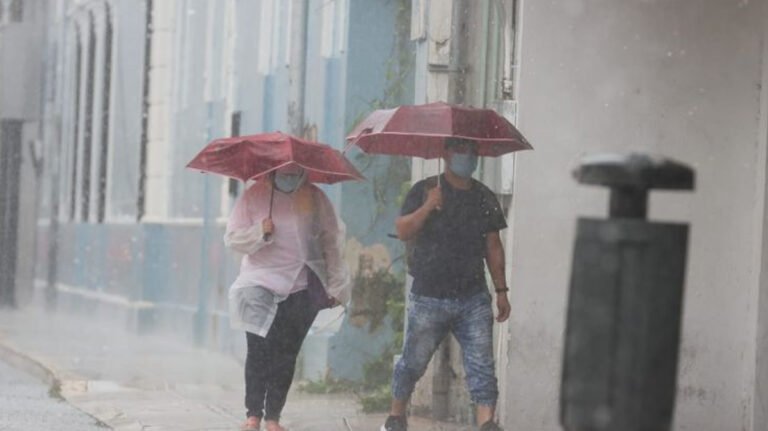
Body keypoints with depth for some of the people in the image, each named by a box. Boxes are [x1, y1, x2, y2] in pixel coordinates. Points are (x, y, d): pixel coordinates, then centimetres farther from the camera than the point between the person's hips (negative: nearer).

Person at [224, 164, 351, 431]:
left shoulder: (314, 198, 3)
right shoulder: (254, 195, 0)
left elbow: (331, 241, 6)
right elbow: (232, 238, 0)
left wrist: (336, 286, 2)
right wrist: (260, 232, -19)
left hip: (300, 289, 1)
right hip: (261, 286, -1)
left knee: (286, 356, 1)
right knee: (258, 351, -6)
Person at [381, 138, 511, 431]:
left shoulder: (485, 198, 10)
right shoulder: (424, 190, 0)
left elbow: (493, 247, 13)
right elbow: (403, 231, -10)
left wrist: (501, 290, 10)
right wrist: (429, 206, -22)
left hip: (473, 299, 2)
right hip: (428, 297, -2)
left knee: (481, 365, -9)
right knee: (413, 362, 8)